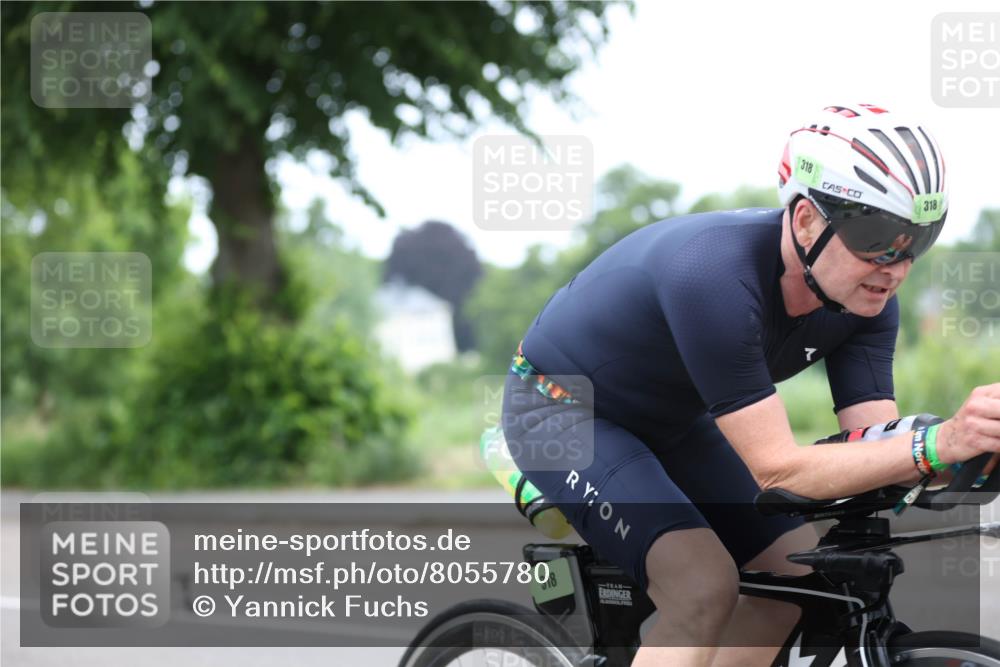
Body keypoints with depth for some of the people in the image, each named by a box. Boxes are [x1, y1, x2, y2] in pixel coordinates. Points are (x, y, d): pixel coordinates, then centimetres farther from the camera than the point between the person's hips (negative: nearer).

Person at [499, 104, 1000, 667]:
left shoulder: (868, 298, -16)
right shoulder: (714, 276, -39)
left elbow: (875, 448, -20)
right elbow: (778, 470, -39)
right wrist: (936, 445, -50)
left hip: (670, 421, 8)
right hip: (561, 405, -8)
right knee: (705, 587, -27)